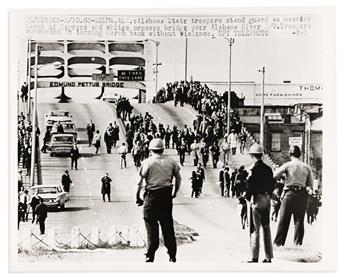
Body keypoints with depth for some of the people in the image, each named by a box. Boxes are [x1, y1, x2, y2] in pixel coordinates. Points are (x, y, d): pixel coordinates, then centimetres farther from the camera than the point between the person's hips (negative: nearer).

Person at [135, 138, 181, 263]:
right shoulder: (170, 161, 6)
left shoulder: (147, 162, -5)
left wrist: (137, 197, 1)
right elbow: (178, 178, 11)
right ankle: (172, 255, 13)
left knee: (151, 226, 4)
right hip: (167, 195, 3)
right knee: (168, 226, 11)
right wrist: (174, 193, 22)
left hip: (152, 196, -3)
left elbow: (140, 182, -7)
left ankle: (150, 256, 3)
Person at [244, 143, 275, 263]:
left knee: (255, 229, -2)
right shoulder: (268, 169, 7)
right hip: (267, 199, 7)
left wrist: (247, 195, 1)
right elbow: (272, 185, 12)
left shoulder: (254, 169, -14)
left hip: (257, 199, -7)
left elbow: (250, 186, -16)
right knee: (266, 227, 12)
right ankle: (268, 256, 15)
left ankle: (254, 257, -1)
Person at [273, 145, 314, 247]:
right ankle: (298, 243, 10)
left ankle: (278, 243, 7)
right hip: (302, 195, 3)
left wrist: (284, 175, 10)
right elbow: (310, 185, 8)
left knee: (284, 220, 3)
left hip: (290, 193, -3)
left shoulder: (288, 165, -4)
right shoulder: (307, 167, 7)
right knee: (299, 221, 9)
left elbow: (274, 175, -7)